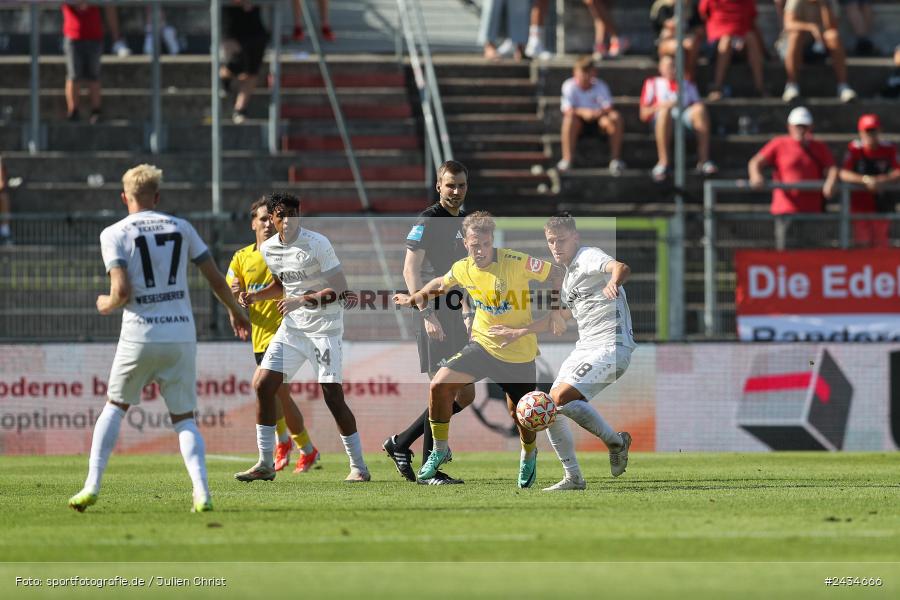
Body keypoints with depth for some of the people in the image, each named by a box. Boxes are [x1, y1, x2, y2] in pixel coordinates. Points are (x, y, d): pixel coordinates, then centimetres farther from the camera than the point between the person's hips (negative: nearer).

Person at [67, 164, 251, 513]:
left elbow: (122, 292, -11)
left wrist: (106, 305, 12)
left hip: (140, 336, -2)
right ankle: (201, 491, -10)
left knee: (115, 406, 18)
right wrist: (235, 312, 29)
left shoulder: (115, 234, -1)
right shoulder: (181, 228, 9)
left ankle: (92, 486, 10)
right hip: (182, 335, 2)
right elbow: (216, 279, 12)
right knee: (184, 418, 11)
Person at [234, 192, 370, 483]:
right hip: (292, 327, 6)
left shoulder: (317, 244, -15)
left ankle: (358, 466, 3)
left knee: (333, 397, -10)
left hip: (324, 327, -6)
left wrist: (303, 301, -26)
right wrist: (256, 296, 7)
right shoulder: (268, 249, 6)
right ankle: (265, 464, 5)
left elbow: (340, 289, -17)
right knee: (262, 386, -4)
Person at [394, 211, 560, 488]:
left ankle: (529, 454, 43)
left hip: (519, 352, -3)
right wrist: (418, 296, 11)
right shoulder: (463, 269, -6)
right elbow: (441, 283, 18)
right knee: (439, 386, -14)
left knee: (519, 413, 8)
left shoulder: (516, 262, -21)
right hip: (483, 344, 3)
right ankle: (440, 450, 6)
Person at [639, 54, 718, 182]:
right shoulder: (653, 83, 27)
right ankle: (663, 163, -42)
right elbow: (644, 114, 14)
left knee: (700, 109, -32)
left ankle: (704, 161, -36)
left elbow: (698, 105, 21)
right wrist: (661, 106, -4)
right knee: (664, 112, -38)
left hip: (687, 118, 2)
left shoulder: (688, 85, 33)